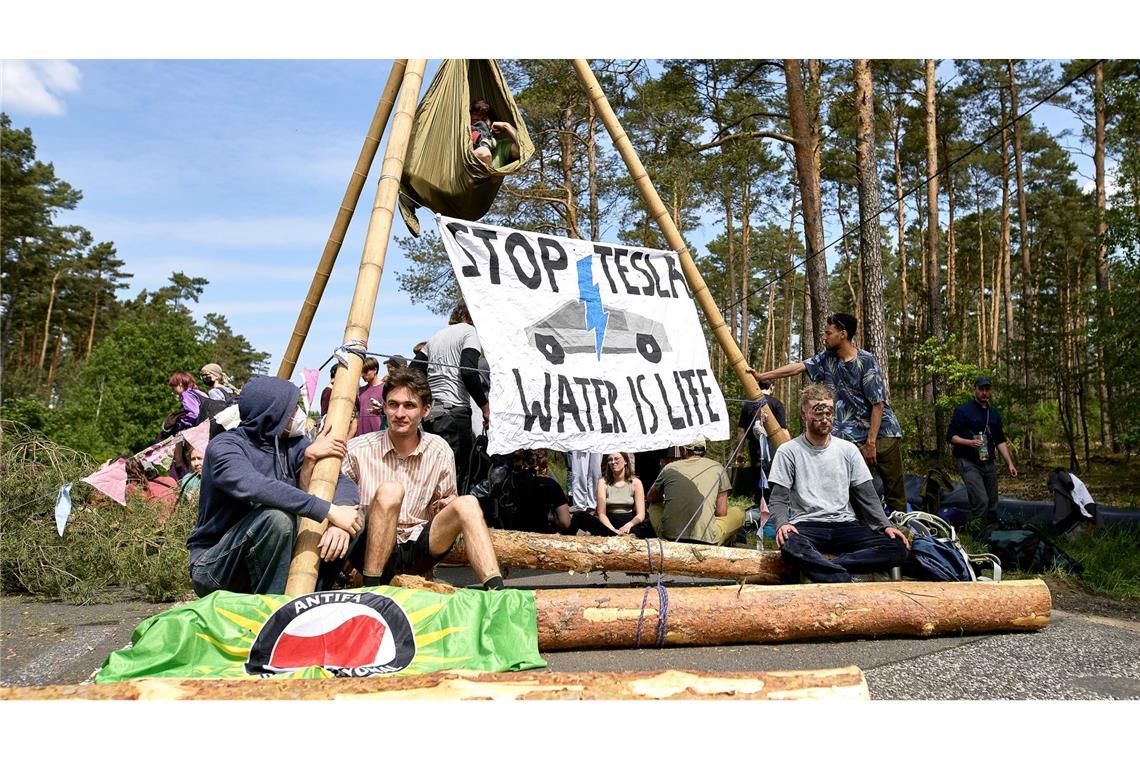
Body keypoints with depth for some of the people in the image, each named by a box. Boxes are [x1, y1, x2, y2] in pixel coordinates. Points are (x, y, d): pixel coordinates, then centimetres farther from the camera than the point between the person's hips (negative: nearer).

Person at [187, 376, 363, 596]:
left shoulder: (294, 444, 2)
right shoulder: (224, 446, -15)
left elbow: (345, 483, -7)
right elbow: (255, 487, -36)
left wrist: (339, 522, -30)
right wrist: (328, 511, -39)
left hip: (270, 559, 6)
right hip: (213, 568, -6)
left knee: (354, 519, -10)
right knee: (276, 517, -34)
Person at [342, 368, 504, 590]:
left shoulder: (440, 451, 1)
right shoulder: (358, 450, -7)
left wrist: (448, 504, -11)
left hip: (419, 549, 3)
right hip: (374, 552, -3)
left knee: (467, 503, -20)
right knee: (390, 490, -29)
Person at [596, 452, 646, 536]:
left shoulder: (635, 483, 2)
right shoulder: (603, 482, 2)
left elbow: (640, 515, -4)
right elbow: (601, 513, -6)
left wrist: (628, 525, -26)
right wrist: (613, 530, -25)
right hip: (609, 523, 1)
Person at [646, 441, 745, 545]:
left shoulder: (669, 468, 10)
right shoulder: (717, 468, 7)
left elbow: (650, 498, 27)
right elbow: (721, 513, 7)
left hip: (669, 537, 1)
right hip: (705, 540, -1)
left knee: (654, 506, 33)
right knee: (739, 513, 24)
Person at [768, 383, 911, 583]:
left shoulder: (848, 450, 12)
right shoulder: (788, 452, 3)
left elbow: (866, 496, 11)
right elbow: (779, 499, -2)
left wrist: (885, 525, -7)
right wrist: (782, 524, -24)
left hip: (845, 525, 4)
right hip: (806, 526, -4)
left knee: (898, 548, -22)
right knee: (790, 545, -40)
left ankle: (819, 567, -28)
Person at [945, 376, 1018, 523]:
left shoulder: (994, 414, 15)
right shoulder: (963, 411, -4)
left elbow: (1000, 441, 19)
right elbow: (950, 436, -5)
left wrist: (1009, 463, 10)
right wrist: (969, 442, -22)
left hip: (988, 464, 6)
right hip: (968, 463, -6)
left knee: (992, 504, 7)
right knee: (981, 501, -19)